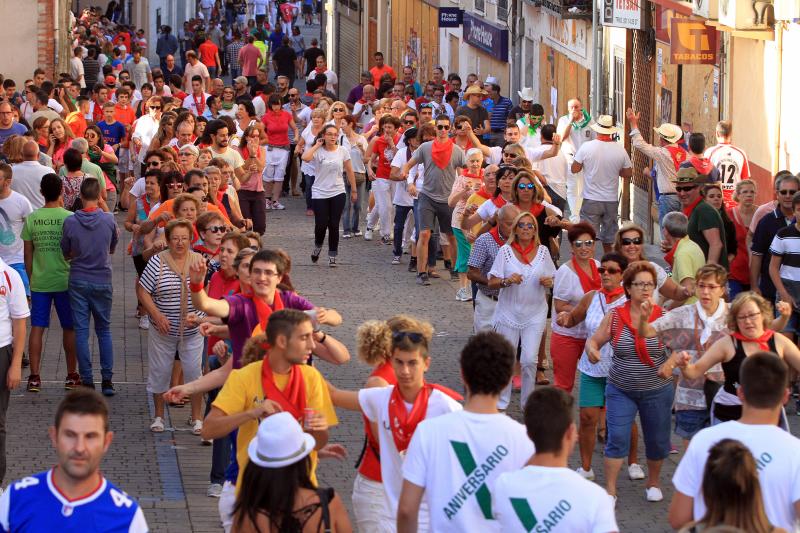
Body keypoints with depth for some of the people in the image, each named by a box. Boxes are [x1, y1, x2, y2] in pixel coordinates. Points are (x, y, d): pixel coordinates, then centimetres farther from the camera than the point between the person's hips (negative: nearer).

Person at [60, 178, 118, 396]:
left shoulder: (70, 222, -10)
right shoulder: (109, 220, -9)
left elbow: (66, 253, 2)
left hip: (78, 281, -1)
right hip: (102, 282, 1)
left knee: (81, 331, 4)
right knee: (104, 330, 12)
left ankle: (87, 381, 3)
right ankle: (107, 380, 9)